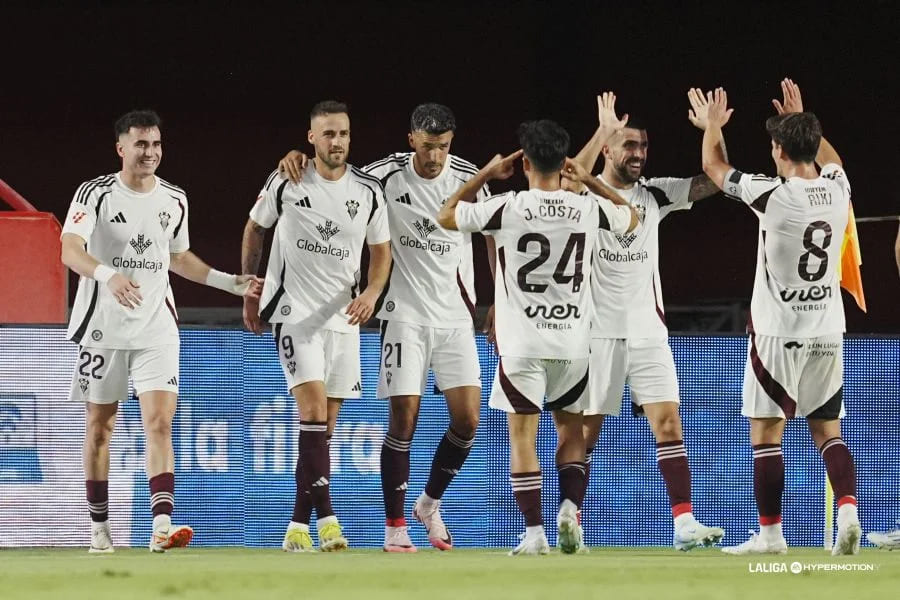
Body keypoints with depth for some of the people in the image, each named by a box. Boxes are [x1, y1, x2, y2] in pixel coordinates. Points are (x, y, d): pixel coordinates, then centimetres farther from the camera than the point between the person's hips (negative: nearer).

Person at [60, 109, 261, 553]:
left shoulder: (174, 200, 8)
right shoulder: (96, 194, -7)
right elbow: (70, 251, -21)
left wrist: (233, 283, 18)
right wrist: (108, 275, -40)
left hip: (156, 329, 2)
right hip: (103, 327, -2)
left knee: (160, 422, -13)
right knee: (99, 427, 7)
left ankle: (161, 525, -23)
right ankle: (99, 527, 19)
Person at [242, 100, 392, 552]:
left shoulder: (368, 192, 2)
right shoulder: (285, 184, -4)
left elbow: (381, 253, 11)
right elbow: (254, 231, 11)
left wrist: (371, 294, -9)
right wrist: (248, 295, 13)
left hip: (343, 316, 4)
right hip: (295, 312, -4)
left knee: (324, 426, 5)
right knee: (313, 405, -20)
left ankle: (298, 526, 12)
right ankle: (325, 518, -25)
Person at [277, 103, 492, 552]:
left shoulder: (467, 177, 0)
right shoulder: (388, 174, -7)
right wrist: (298, 158, -17)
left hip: (456, 314, 2)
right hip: (406, 314, -2)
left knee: (467, 420, -4)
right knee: (403, 419, -7)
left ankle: (430, 503, 19)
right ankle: (395, 525, 1)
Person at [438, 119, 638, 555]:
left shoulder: (507, 207, -10)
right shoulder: (588, 209, -2)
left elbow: (445, 216, 7)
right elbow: (631, 217, 22)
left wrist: (486, 174, 13)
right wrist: (588, 180, 23)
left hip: (522, 341, -3)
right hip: (573, 340, 3)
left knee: (523, 436, 1)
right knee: (570, 428, 17)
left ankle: (534, 532, -5)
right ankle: (570, 508, -3)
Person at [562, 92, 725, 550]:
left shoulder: (654, 195, 9)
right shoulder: (586, 195, -4)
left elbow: (712, 182, 2)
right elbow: (569, 182, -28)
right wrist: (602, 131, -33)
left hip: (648, 331, 4)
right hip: (598, 331, -4)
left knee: (668, 424, -7)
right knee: (585, 433, 0)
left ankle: (684, 523, -11)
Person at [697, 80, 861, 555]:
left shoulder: (773, 195, -14)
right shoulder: (837, 190, 0)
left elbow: (713, 166, 3)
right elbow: (830, 159, 27)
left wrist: (713, 125, 21)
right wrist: (800, 119, 36)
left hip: (778, 333, -5)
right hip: (828, 331, 5)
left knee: (766, 433, 3)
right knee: (828, 431, 10)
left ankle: (770, 533, 4)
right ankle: (848, 512, -9)